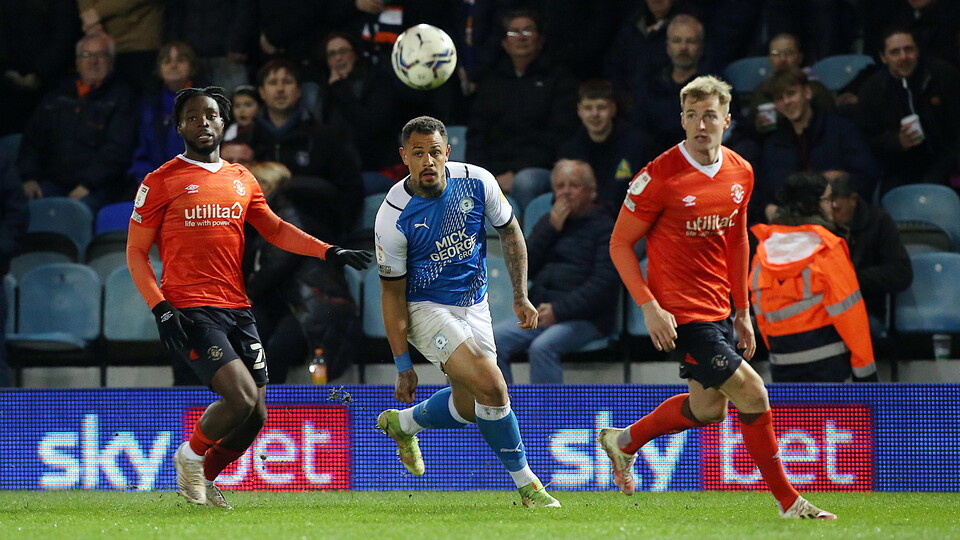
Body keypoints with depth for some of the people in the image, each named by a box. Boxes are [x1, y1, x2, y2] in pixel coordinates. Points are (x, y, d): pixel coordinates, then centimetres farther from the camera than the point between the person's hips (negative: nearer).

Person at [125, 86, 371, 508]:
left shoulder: (242, 180, 16)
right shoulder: (161, 181, 0)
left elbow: (275, 229, 21)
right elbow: (136, 251, 0)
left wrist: (329, 252, 7)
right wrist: (160, 307, -12)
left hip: (237, 310, 6)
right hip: (190, 312, -6)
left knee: (255, 416, 3)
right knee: (242, 397, -21)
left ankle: (205, 476, 27)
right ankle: (191, 454, 6)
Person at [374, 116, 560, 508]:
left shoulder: (477, 182, -13)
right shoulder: (393, 216, -21)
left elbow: (509, 232, 5)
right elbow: (392, 292, -13)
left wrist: (521, 296, 2)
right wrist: (403, 364, -13)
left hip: (474, 305, 5)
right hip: (425, 309, -5)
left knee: (468, 408, 9)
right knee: (491, 386, -20)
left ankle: (402, 423, 39)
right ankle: (525, 482, -4)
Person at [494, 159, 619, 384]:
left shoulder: (604, 226, 0)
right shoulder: (549, 221, 21)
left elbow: (604, 283, -11)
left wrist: (559, 310, -17)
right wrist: (550, 228, 1)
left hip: (585, 319, -6)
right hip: (540, 313, 6)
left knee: (542, 347, -33)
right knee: (494, 340, -17)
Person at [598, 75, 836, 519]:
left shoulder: (740, 173, 3)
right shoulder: (660, 176, -16)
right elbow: (620, 244, -10)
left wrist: (743, 311, 16)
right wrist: (649, 307, -18)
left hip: (718, 310, 8)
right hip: (679, 313, -8)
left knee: (708, 408, 17)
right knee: (752, 395, -11)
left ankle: (624, 441, 38)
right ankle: (787, 501, 1)